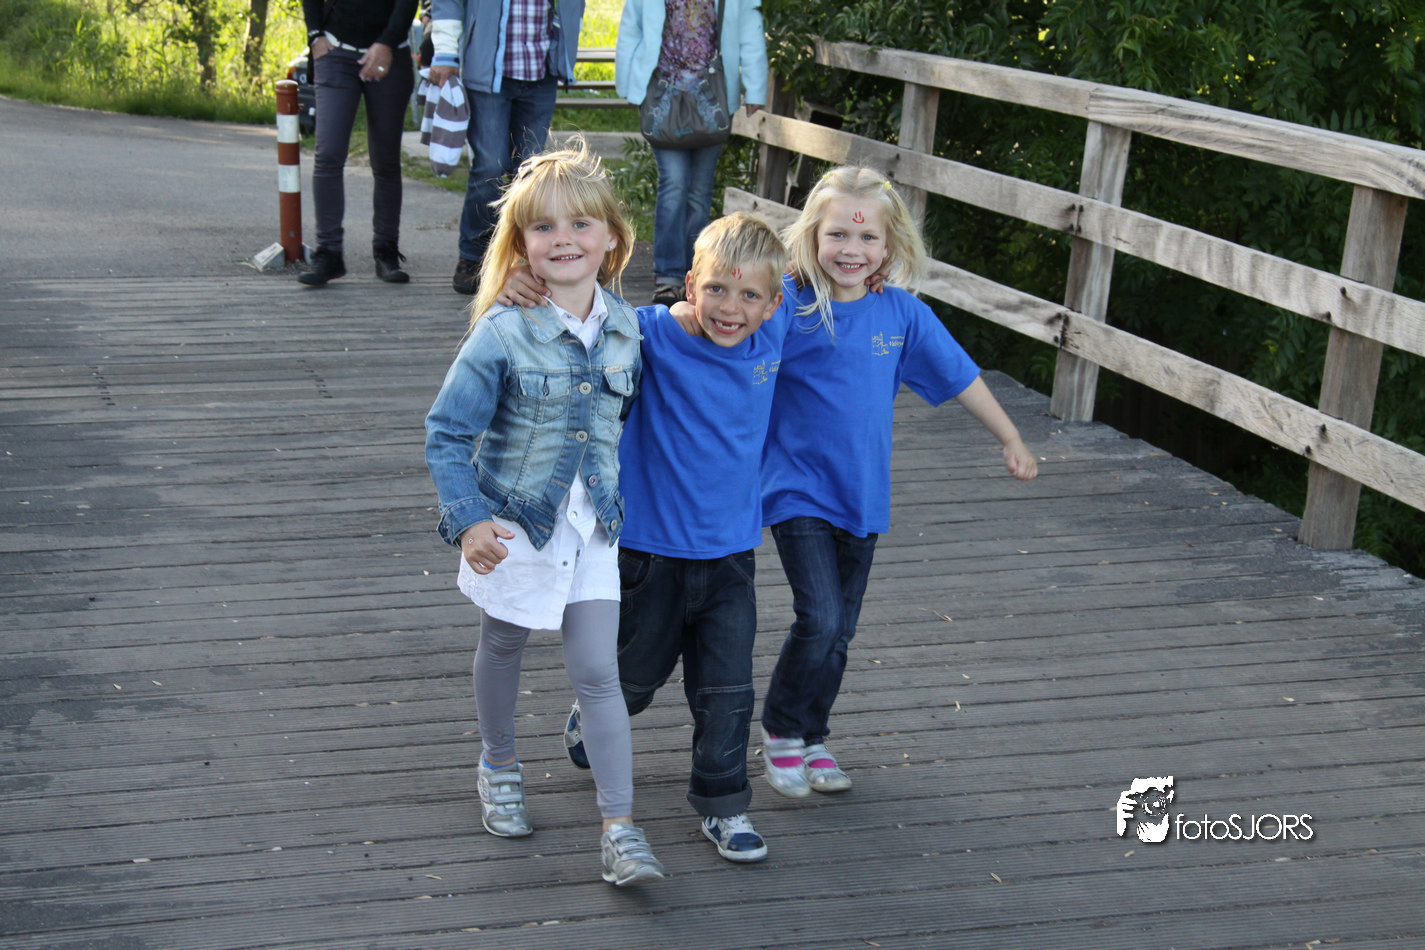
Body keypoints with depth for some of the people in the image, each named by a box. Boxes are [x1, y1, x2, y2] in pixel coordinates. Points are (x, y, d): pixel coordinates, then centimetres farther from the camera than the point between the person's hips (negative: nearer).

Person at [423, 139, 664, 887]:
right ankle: (499, 766, 44)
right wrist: (469, 521, -22)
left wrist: (628, 495, 15)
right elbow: (446, 433, -15)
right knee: (502, 648, 18)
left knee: (598, 671, 1)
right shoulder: (503, 334, -18)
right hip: (514, 524, -2)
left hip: (592, 529, 3)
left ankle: (619, 828, 4)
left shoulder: (625, 329, -4)